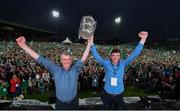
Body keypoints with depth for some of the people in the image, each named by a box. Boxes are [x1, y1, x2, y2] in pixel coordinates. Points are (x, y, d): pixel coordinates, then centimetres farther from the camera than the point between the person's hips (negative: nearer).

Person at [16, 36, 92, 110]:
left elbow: (83, 59, -8)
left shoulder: (75, 69, -4)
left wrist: (89, 44, -16)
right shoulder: (56, 70, -6)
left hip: (74, 103, 1)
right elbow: (41, 59, -9)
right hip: (60, 104, 0)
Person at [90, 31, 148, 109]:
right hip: (107, 94, -1)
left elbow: (135, 54, -14)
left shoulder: (123, 64, -9)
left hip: (118, 95, 1)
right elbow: (96, 55, -17)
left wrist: (143, 39, -22)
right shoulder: (106, 63, -12)